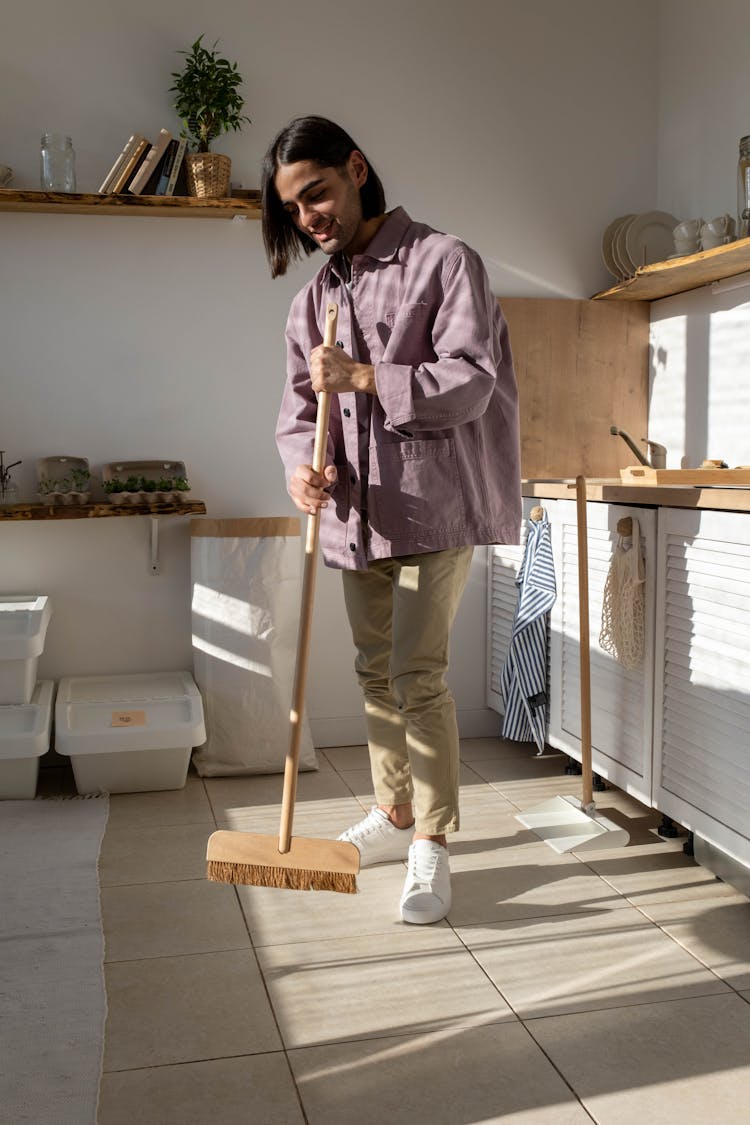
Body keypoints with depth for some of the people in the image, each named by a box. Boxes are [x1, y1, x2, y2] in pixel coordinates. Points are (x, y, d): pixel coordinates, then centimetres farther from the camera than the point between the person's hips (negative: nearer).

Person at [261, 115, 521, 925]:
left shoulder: (443, 262, -5)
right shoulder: (314, 300, 12)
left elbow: (471, 382, -14)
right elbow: (299, 403, 7)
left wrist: (364, 377, -22)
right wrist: (302, 464, -14)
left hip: (435, 505, -6)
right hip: (358, 512, 6)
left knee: (417, 675, -11)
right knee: (375, 672, 13)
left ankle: (431, 846, 2)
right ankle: (394, 816, 29)